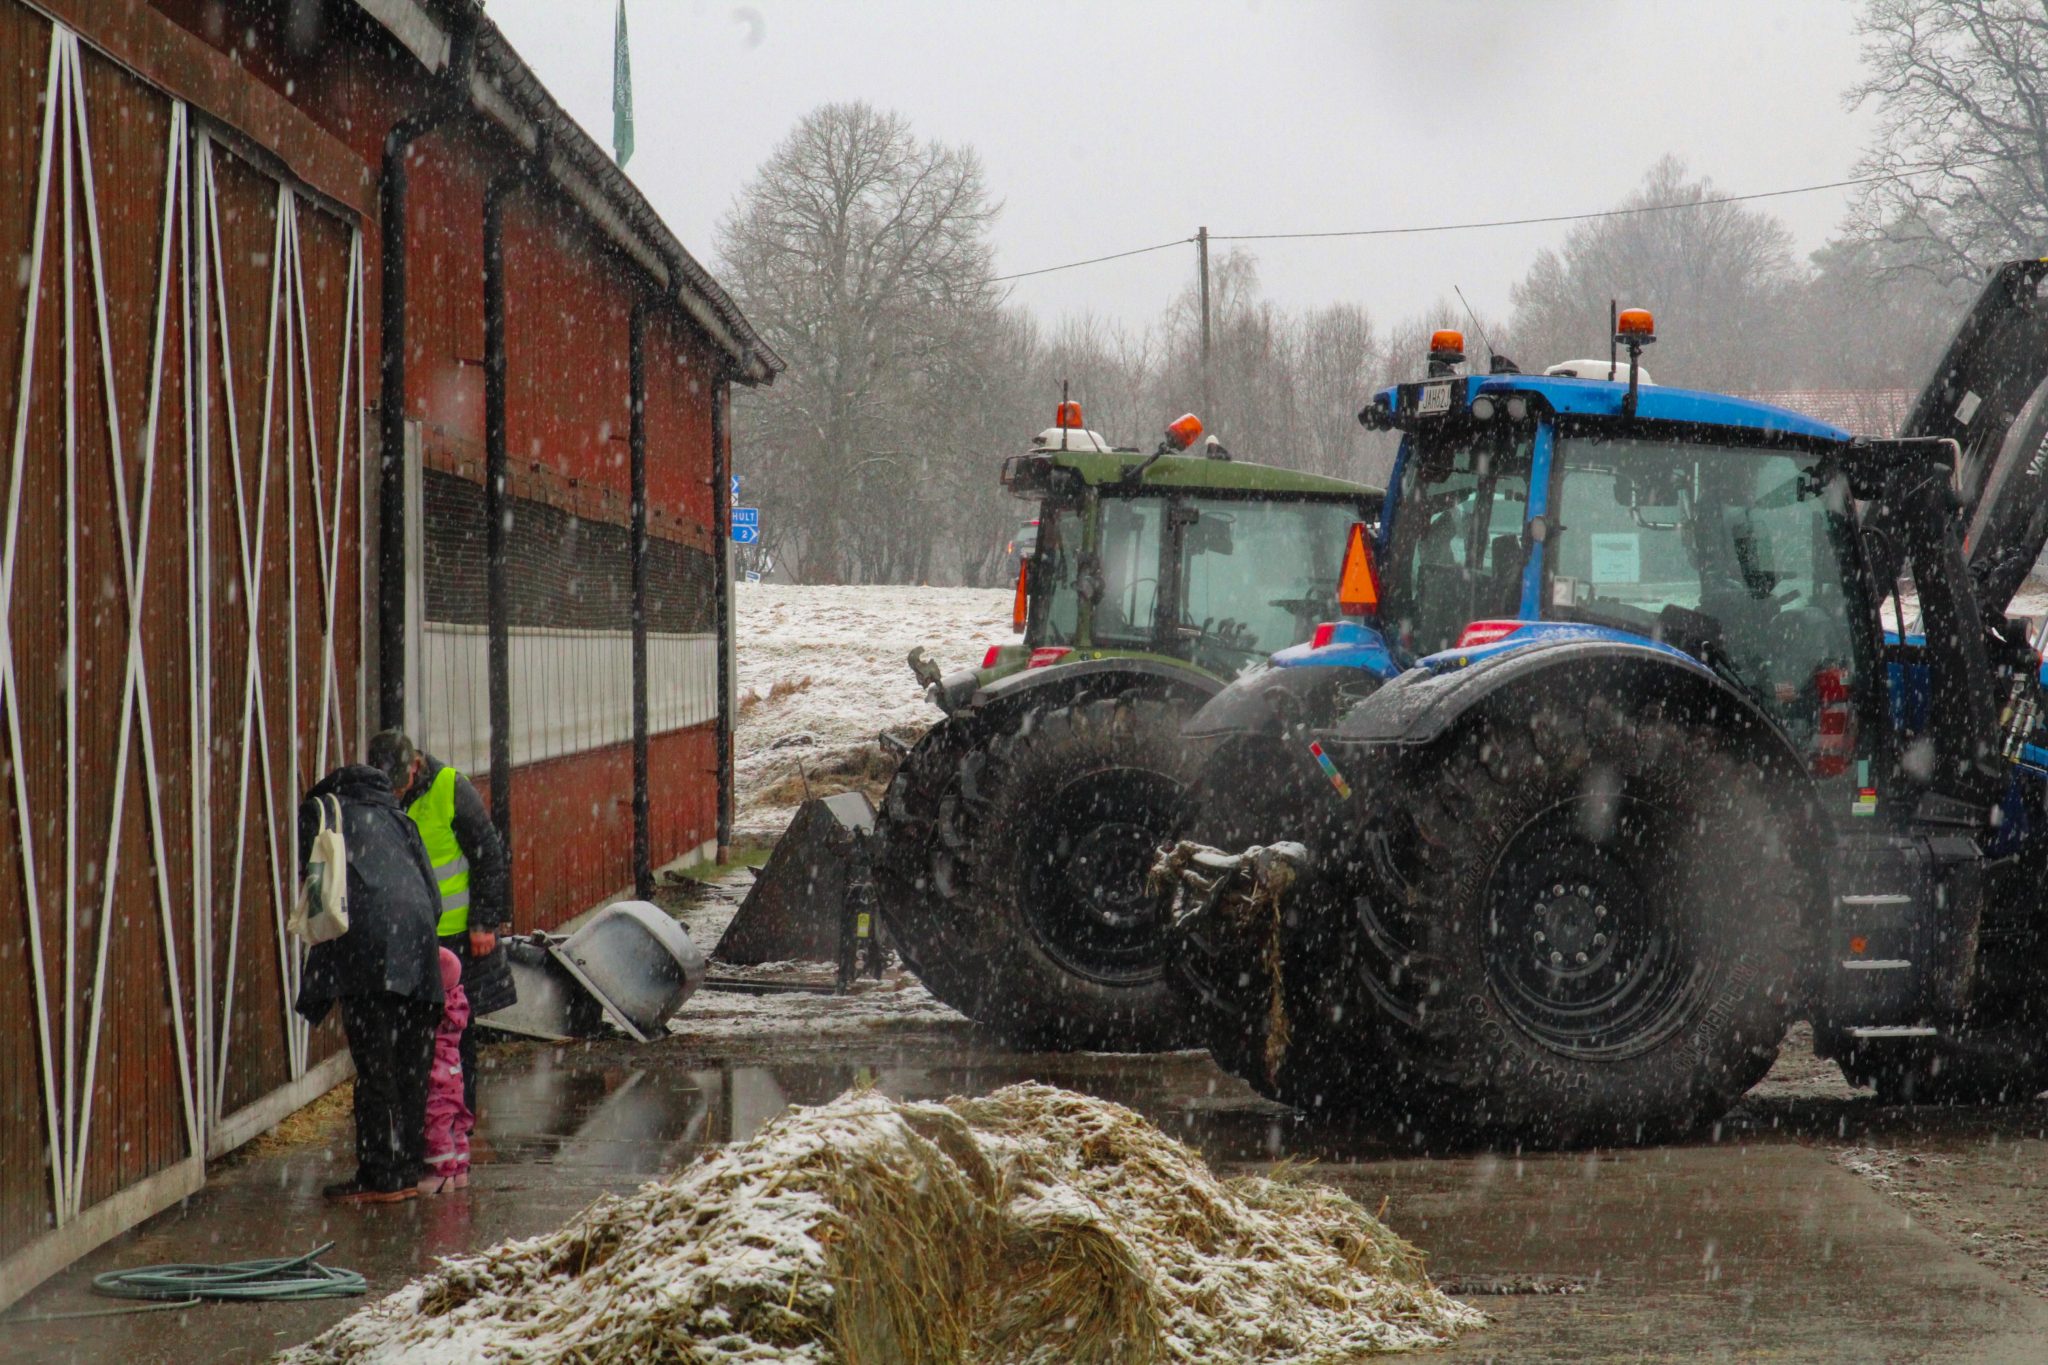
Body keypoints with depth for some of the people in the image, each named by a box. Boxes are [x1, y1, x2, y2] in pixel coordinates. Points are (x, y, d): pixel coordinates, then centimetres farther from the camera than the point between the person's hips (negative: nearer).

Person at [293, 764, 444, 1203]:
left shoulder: (318, 810, 19)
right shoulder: (394, 817, 30)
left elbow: (312, 876, 9)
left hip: (366, 937, -5)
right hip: (417, 935, 5)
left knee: (374, 1066, -6)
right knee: (410, 1065, 10)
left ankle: (380, 1176, -7)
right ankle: (407, 1170, 13)